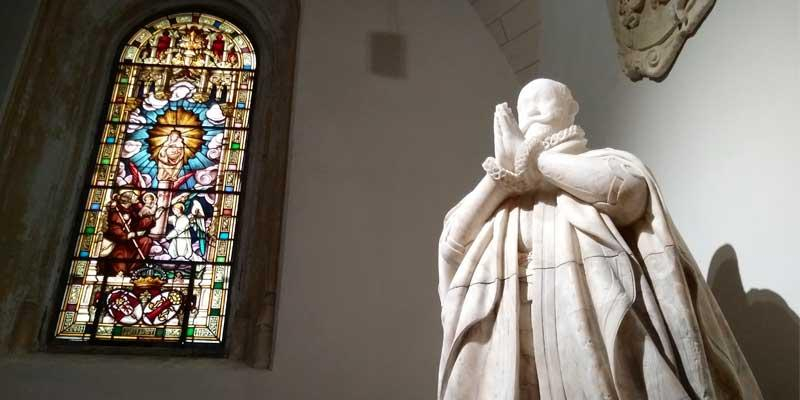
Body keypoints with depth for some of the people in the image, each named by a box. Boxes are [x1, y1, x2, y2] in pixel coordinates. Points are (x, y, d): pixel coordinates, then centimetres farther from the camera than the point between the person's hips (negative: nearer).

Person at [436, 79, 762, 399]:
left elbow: (628, 190, -8)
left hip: (596, 313, -2)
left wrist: (535, 157, 1)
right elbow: (452, 246, 8)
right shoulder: (501, 194, 21)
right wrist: (502, 171, 2)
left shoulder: (599, 161, 16)